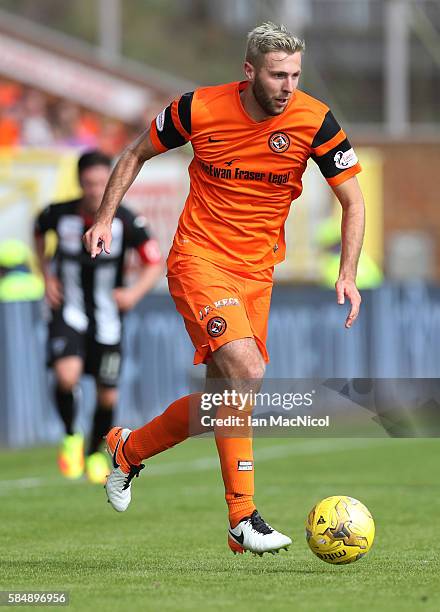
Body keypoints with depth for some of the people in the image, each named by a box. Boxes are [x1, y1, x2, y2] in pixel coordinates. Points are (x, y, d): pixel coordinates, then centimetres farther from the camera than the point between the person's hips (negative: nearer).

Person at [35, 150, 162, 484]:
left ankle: (95, 453, 35)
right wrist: (47, 277, 3)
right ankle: (70, 437, 2)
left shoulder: (126, 221, -17)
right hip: (68, 311, -1)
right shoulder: (59, 214, -13)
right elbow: (39, 232, 12)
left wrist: (135, 292, -25)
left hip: (107, 316, 1)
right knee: (67, 376, -26)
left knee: (108, 396, 7)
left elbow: (155, 264, -7)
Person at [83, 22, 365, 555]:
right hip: (198, 258, -4)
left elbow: (352, 201, 1)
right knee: (246, 370, -24)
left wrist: (347, 276, -10)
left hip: (257, 270, 4)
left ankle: (128, 448, 33)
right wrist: (106, 218, 2)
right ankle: (242, 515, -19)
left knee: (222, 399, 6)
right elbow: (138, 153, 8)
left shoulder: (314, 121, -9)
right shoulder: (200, 109, -11)